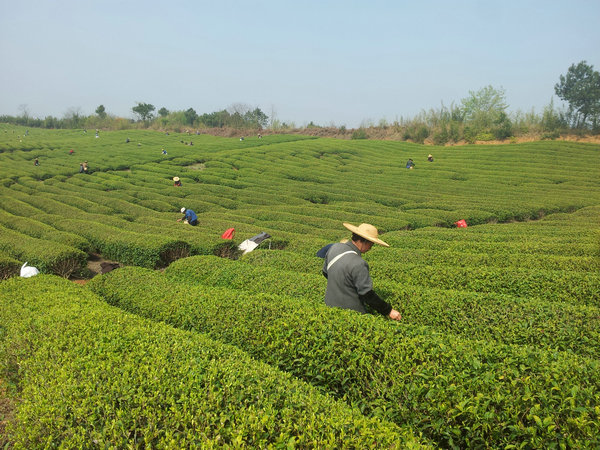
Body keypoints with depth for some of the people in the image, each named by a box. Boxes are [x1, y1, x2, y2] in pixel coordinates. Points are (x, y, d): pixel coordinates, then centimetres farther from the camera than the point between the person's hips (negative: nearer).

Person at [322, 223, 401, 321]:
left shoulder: (334, 247, -2)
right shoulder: (358, 264, -26)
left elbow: (325, 272, 13)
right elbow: (368, 295, -21)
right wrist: (389, 311, -12)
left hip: (330, 305, 8)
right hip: (349, 311, -8)